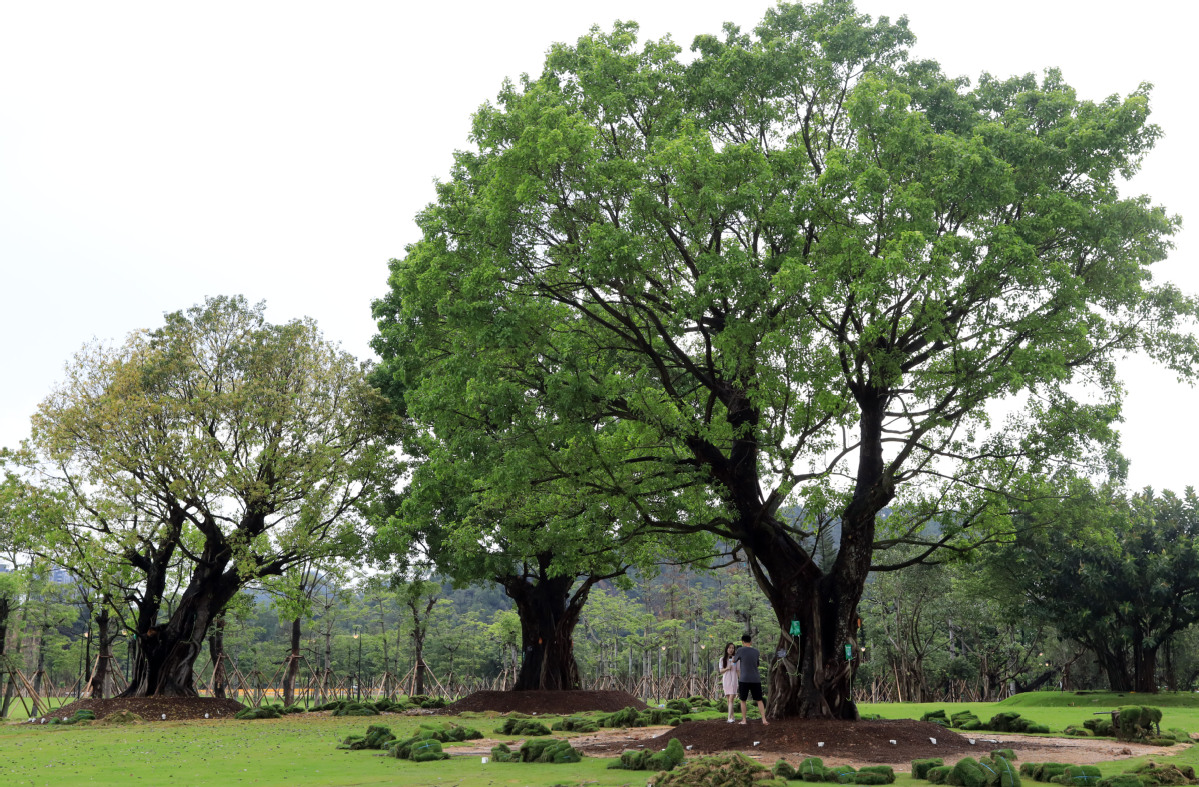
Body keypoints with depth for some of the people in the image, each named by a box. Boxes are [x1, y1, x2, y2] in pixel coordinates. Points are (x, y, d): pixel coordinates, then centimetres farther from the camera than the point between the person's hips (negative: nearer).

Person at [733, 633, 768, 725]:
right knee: (759, 700, 7)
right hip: (756, 679, 3)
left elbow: (734, 660, 11)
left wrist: (733, 657, 32)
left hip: (744, 679, -3)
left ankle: (744, 720, 9)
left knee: (743, 700, 8)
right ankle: (764, 720, 0)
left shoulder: (740, 650, -5)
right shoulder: (756, 651, 7)